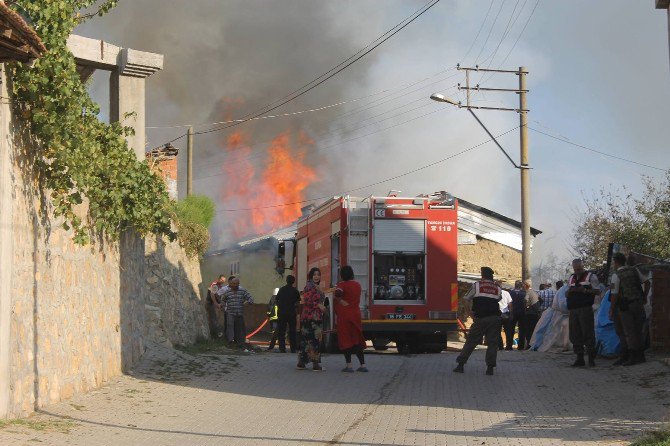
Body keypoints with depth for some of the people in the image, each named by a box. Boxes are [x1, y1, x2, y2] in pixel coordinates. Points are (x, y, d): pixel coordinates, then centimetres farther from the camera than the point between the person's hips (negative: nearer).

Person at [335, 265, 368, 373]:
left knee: (345, 340, 0)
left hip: (344, 315, -6)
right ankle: (363, 365, 11)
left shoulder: (342, 284, -11)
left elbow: (338, 292, -32)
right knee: (357, 340, 12)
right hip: (356, 314, 6)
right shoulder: (357, 285, 9)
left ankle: (349, 365, -4)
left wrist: (340, 300, -14)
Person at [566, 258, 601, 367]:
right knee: (575, 335, 4)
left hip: (585, 309, -6)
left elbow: (598, 291, -3)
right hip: (572, 310, 6)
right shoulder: (571, 279, 20)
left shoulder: (591, 276, 2)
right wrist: (569, 291, 0)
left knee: (588, 333, -8)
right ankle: (579, 359, 10)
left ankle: (591, 358, -4)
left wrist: (585, 290, -16)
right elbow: (566, 295, 23)